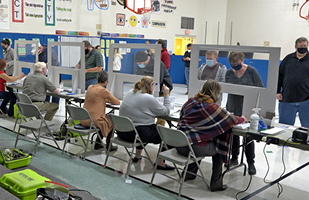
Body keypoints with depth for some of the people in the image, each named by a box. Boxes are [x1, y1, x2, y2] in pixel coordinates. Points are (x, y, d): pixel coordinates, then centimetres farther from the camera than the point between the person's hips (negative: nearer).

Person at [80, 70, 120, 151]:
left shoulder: (90, 87, 6)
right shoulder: (103, 91, -15)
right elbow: (117, 102, -4)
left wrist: (105, 100, 20)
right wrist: (109, 100, 15)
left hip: (83, 119, 7)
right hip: (93, 121, -7)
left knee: (104, 119, 30)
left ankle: (98, 144, 34)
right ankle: (108, 146, 26)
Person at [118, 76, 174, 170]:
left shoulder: (130, 93, 10)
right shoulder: (148, 98, -12)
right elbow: (165, 112, -4)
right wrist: (166, 95, 5)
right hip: (136, 133, -8)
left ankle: (137, 156, 40)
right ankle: (160, 163, 12)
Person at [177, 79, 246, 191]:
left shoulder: (190, 101, 6)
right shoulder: (211, 107, -10)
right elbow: (231, 120, -1)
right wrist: (242, 119, 22)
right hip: (193, 147, -7)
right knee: (218, 148, 19)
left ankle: (189, 174, 38)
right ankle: (216, 183, 25)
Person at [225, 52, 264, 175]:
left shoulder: (251, 71, -7)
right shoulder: (229, 73, 4)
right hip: (233, 109, 4)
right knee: (233, 134, 11)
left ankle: (251, 163, 13)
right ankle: (234, 158, 28)